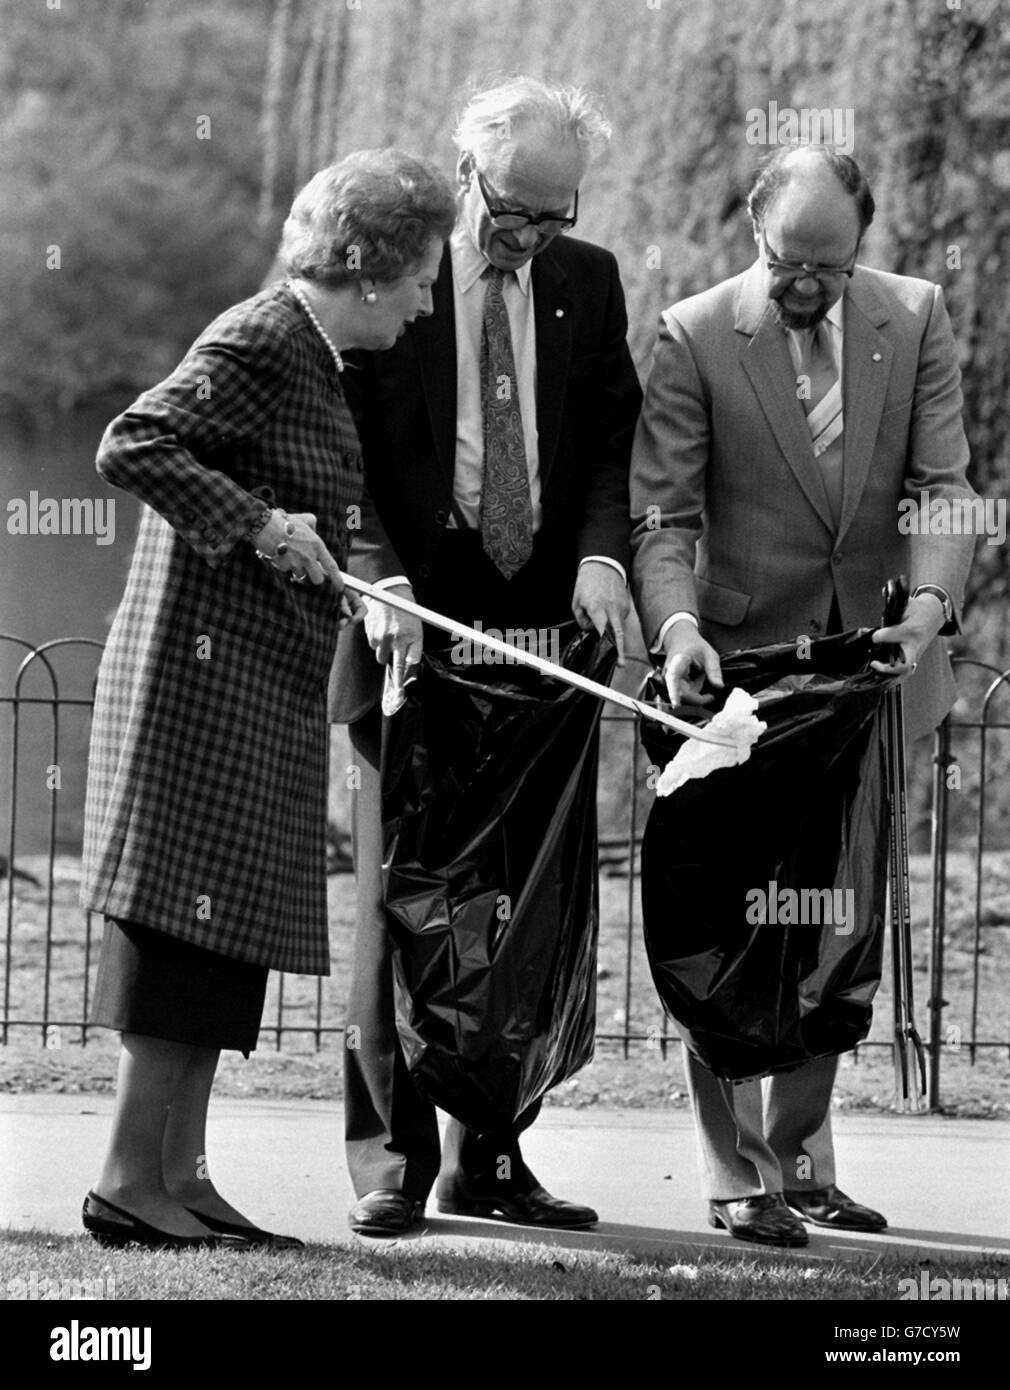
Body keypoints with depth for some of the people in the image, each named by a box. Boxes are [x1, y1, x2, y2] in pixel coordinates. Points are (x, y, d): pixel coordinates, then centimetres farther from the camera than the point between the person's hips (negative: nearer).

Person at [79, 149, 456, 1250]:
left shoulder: (313, 356, 16)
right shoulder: (257, 346, -13)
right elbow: (130, 447, -22)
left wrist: (349, 587, 16)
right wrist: (259, 525, -22)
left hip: (264, 683, 10)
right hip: (207, 667, -10)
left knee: (220, 930, 9)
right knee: (193, 918, -10)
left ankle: (178, 1174, 12)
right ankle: (131, 1179, -8)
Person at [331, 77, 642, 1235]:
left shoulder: (588, 283, 9)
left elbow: (612, 440, 8)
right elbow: (349, 455, -7)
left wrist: (602, 550, -11)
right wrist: (383, 585, -22)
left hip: (544, 623, 3)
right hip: (414, 626, -3)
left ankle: (489, 1157, 11)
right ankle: (393, 1156, 4)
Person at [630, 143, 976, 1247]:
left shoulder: (914, 320, 0)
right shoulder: (694, 338, -9)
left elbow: (942, 484, -4)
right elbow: (662, 515, -10)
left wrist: (928, 603, -21)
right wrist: (674, 625, -27)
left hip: (874, 662, 3)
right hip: (746, 665, -3)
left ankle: (801, 1160, 22)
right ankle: (739, 1178, 2)